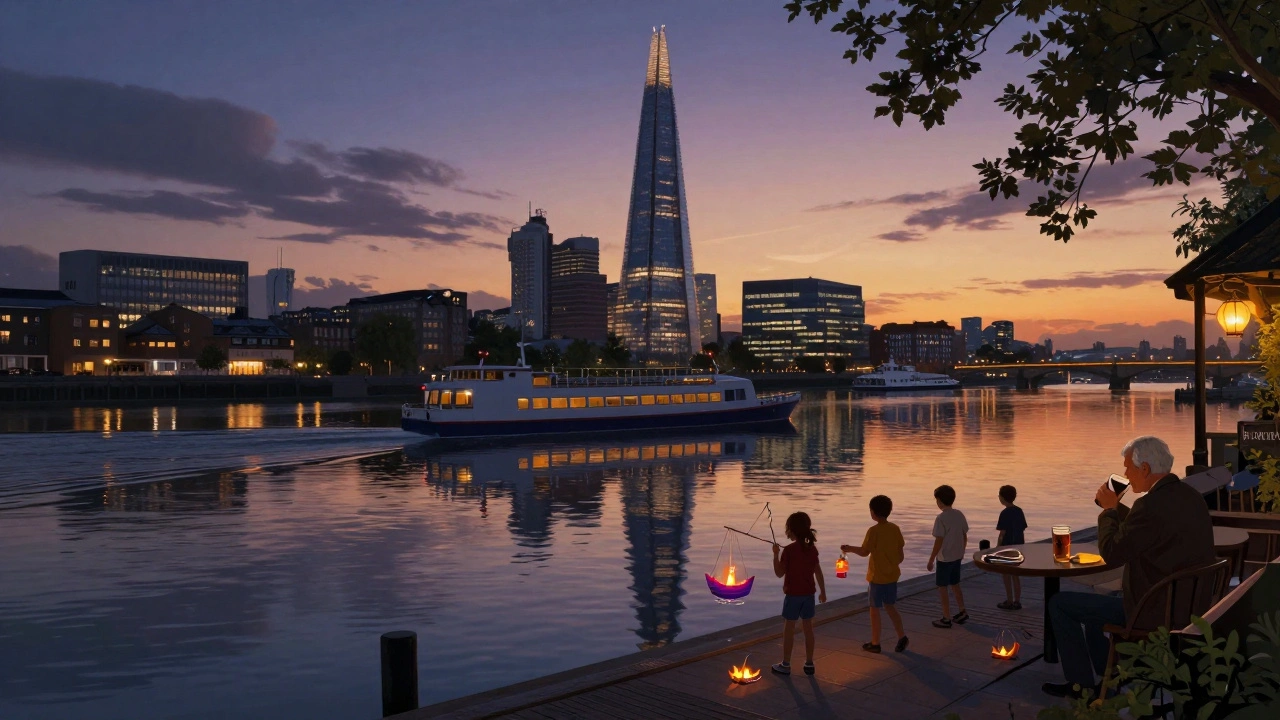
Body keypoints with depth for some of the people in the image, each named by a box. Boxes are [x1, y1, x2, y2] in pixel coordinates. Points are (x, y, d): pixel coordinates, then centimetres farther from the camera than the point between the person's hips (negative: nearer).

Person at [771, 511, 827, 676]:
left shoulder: (789, 550, -16)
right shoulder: (812, 548, 1)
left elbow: (779, 573, -12)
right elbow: (818, 572, 7)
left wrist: (776, 554, -4)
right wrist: (823, 591, 17)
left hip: (793, 595, -5)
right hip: (809, 594, 5)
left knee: (789, 628, 4)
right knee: (808, 628, 12)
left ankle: (785, 665, 11)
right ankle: (809, 663, 19)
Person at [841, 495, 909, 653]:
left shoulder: (873, 531, -18)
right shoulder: (895, 529, 0)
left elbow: (864, 552, -16)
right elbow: (900, 553, 5)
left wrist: (849, 548, 1)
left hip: (877, 576, -6)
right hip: (892, 575, 6)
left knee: (875, 609, 7)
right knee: (889, 607, 19)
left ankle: (875, 643, 15)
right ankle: (901, 636, 10)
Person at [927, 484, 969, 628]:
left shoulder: (941, 518, -19)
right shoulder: (959, 515, 1)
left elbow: (938, 541, -19)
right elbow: (965, 536, 8)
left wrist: (931, 560, -10)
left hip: (944, 558, -7)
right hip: (957, 557, 7)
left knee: (942, 588, 4)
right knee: (955, 585, 22)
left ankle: (946, 619, 9)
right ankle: (962, 613, 28)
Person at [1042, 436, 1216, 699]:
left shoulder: (1152, 504, -27)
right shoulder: (1191, 496, 3)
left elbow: (1112, 554, -20)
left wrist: (1109, 509, -8)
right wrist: (1115, 506, 11)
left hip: (1154, 613, -10)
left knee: (1059, 604, 1)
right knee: (1097, 599, 31)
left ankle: (1081, 685, 13)